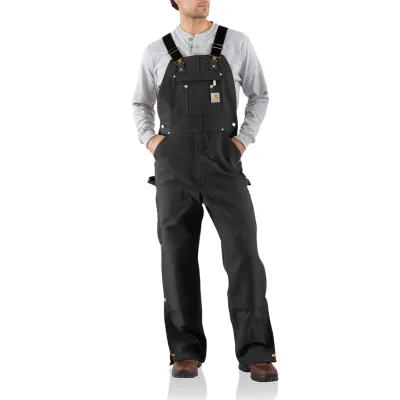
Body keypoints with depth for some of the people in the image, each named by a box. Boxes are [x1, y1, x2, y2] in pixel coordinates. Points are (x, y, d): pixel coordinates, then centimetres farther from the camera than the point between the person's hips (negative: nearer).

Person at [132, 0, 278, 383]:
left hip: (222, 163, -1)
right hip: (175, 164, 1)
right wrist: (150, 141, 4)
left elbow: (259, 96, 18)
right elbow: (141, 104, 24)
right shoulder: (155, 53, 9)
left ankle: (254, 353, -7)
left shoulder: (237, 43, 7)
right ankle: (187, 352, 8)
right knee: (178, 255, -3)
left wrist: (243, 141, 1)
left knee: (242, 250, -13)